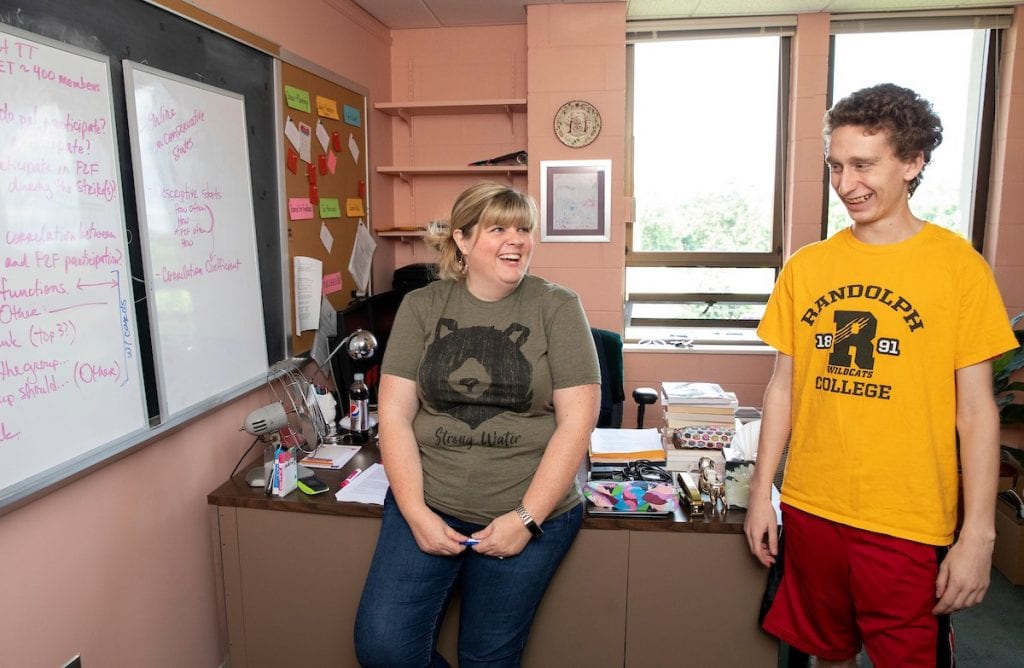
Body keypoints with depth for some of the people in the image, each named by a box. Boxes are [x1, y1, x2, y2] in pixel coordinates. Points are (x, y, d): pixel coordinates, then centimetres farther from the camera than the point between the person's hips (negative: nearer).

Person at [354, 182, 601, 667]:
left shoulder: (557, 308, -4)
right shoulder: (421, 306, 1)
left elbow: (576, 423, -8)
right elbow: (394, 414, -1)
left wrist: (527, 518, -12)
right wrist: (416, 513, -10)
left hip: (531, 511, -1)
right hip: (428, 504, 2)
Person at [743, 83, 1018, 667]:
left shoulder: (958, 265, -6)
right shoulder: (806, 266, 2)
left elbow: (977, 408, -5)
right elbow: (783, 386, 5)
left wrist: (979, 535, -7)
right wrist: (762, 491, 5)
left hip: (910, 523, -3)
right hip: (810, 509, 3)